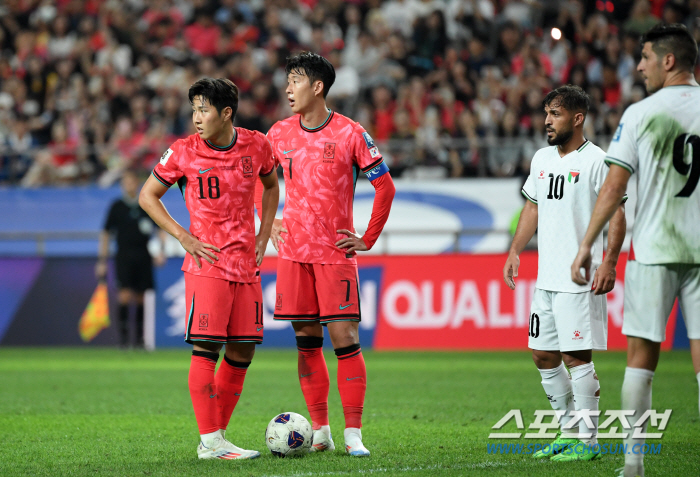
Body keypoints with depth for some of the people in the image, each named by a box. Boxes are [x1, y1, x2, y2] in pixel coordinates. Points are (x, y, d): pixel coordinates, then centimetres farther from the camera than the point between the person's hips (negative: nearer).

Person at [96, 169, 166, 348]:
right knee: (125, 294, -15)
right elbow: (106, 234, 8)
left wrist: (161, 251, -2)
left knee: (141, 298, 3)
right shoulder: (117, 207, 4)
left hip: (144, 258, 1)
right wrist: (102, 261, 5)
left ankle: (140, 337, 12)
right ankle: (123, 335, -11)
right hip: (124, 257, -1)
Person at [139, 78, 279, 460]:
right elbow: (147, 196, 5)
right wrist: (184, 237, -4)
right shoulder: (184, 152, -6)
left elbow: (271, 185, 23)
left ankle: (217, 435, 13)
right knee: (206, 348, -11)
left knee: (242, 351, 4)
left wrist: (264, 234, 12)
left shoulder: (256, 146, 3)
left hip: (246, 264, 4)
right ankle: (210, 442, -9)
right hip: (207, 264, -4)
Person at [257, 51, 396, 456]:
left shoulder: (350, 133, -5)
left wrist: (368, 239, -2)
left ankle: (354, 434, -5)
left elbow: (385, 186, 0)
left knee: (345, 338, -8)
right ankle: (320, 431, 12)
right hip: (293, 253, 4)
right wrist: (269, 222, 12)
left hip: (336, 253, -4)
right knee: (307, 340, 5)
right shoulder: (280, 134, 7)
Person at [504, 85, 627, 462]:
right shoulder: (542, 159, 14)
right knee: (543, 355, 11)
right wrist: (515, 250, 16)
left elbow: (617, 214, -11)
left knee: (576, 355, -8)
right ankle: (570, 431, 22)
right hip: (546, 276, 8)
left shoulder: (596, 161, -9)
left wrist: (608, 262, -19)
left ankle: (588, 440, -2)